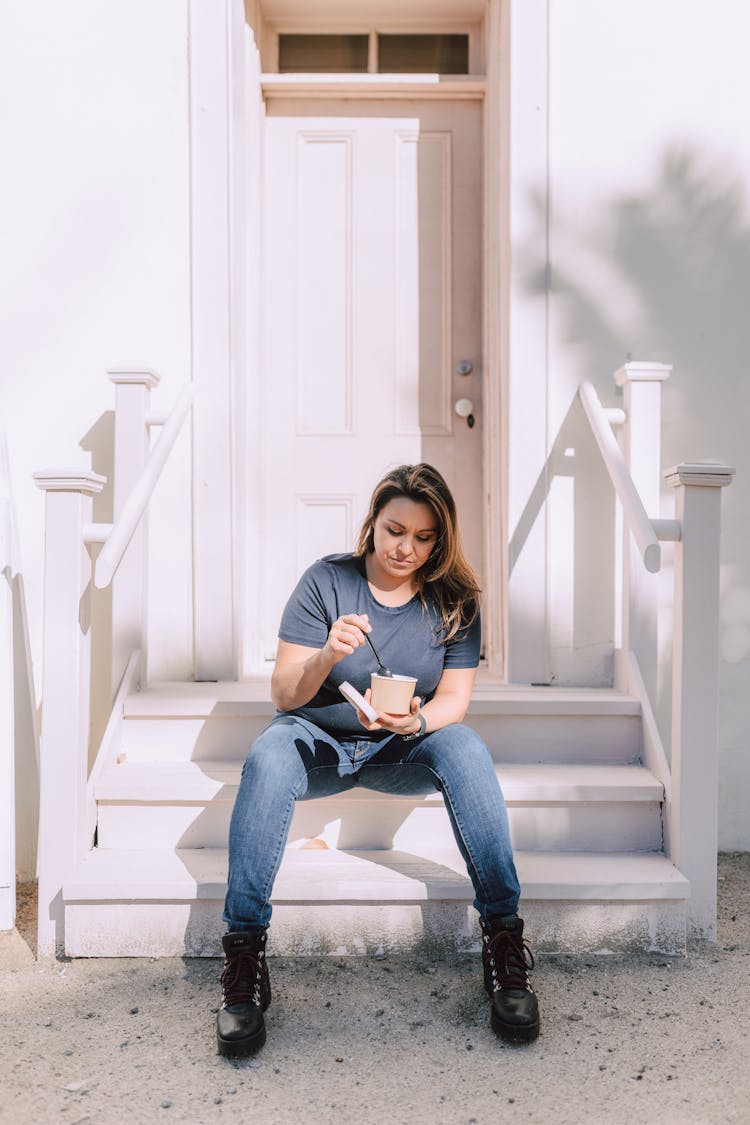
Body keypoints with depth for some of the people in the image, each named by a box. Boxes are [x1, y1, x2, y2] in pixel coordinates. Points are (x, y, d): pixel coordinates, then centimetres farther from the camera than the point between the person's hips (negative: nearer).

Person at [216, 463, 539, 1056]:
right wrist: (326, 656, -31)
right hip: (318, 739, -1)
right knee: (269, 756, -33)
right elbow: (284, 696, -10)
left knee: (465, 748, -30)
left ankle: (504, 939, -24)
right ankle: (244, 953, -29)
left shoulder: (453, 599, -2)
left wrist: (418, 722, -29)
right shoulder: (326, 580, -7)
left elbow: (454, 698, -6)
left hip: (404, 747, 1)